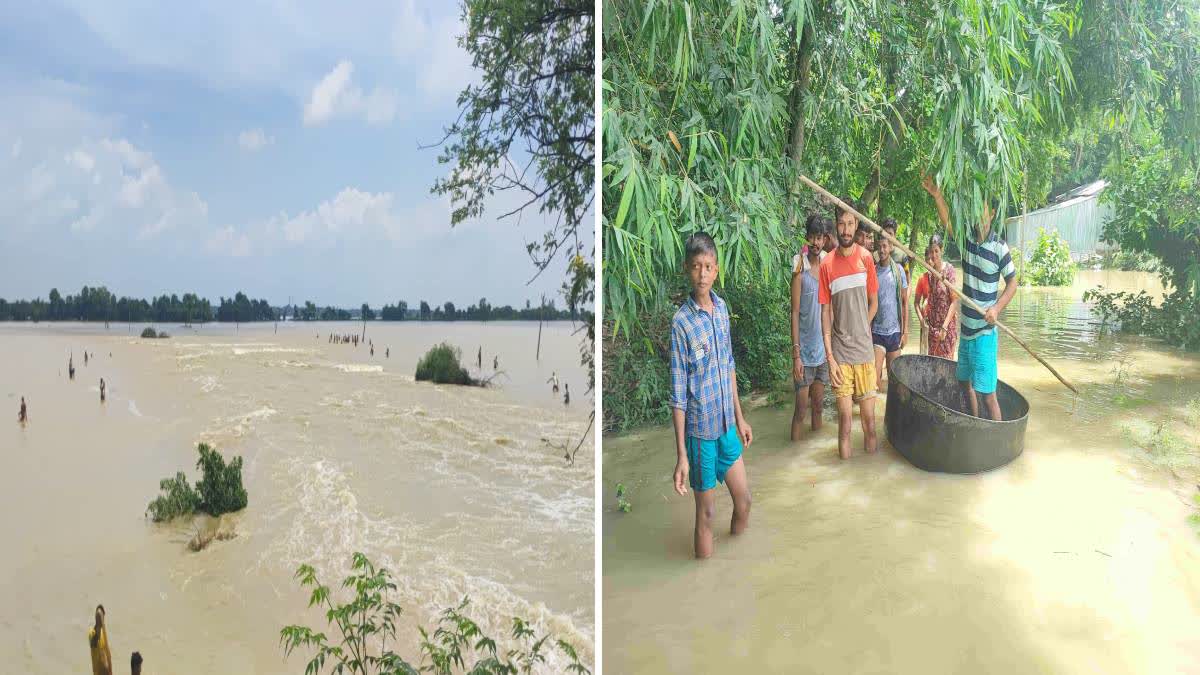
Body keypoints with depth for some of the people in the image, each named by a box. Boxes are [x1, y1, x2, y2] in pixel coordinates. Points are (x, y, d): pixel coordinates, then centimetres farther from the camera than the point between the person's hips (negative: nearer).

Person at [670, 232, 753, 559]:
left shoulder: (722, 308, 1)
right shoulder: (681, 322, -19)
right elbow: (678, 395, -17)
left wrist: (740, 417, 17)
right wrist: (681, 455, -17)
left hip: (727, 424, 6)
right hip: (701, 430, -6)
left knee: (744, 501, 18)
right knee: (707, 513, 8)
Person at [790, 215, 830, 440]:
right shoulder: (800, 272, -10)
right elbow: (795, 313, -10)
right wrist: (795, 354, -13)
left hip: (823, 350, 5)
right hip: (805, 352, -5)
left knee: (818, 404, 16)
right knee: (801, 408, 0)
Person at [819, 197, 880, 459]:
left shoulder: (866, 258, 0)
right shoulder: (827, 264, -2)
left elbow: (873, 303, 11)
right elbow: (825, 312, -1)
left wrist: (859, 331, 5)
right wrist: (830, 357, -5)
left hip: (865, 351, 1)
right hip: (839, 354, -1)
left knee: (869, 419, 7)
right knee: (845, 420, 3)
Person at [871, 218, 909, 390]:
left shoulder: (898, 270, 1)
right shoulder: (872, 271, -1)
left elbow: (905, 302, 3)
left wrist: (905, 330, -1)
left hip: (894, 331, 1)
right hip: (876, 331, -1)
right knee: (875, 377, -11)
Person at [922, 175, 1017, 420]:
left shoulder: (1000, 248, -11)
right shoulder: (967, 239, 3)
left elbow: (1012, 282, -5)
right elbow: (947, 221, -5)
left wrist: (997, 308, -20)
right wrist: (937, 195, -20)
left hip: (984, 332, -6)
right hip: (965, 328, 6)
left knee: (987, 393, -8)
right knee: (966, 384, 16)